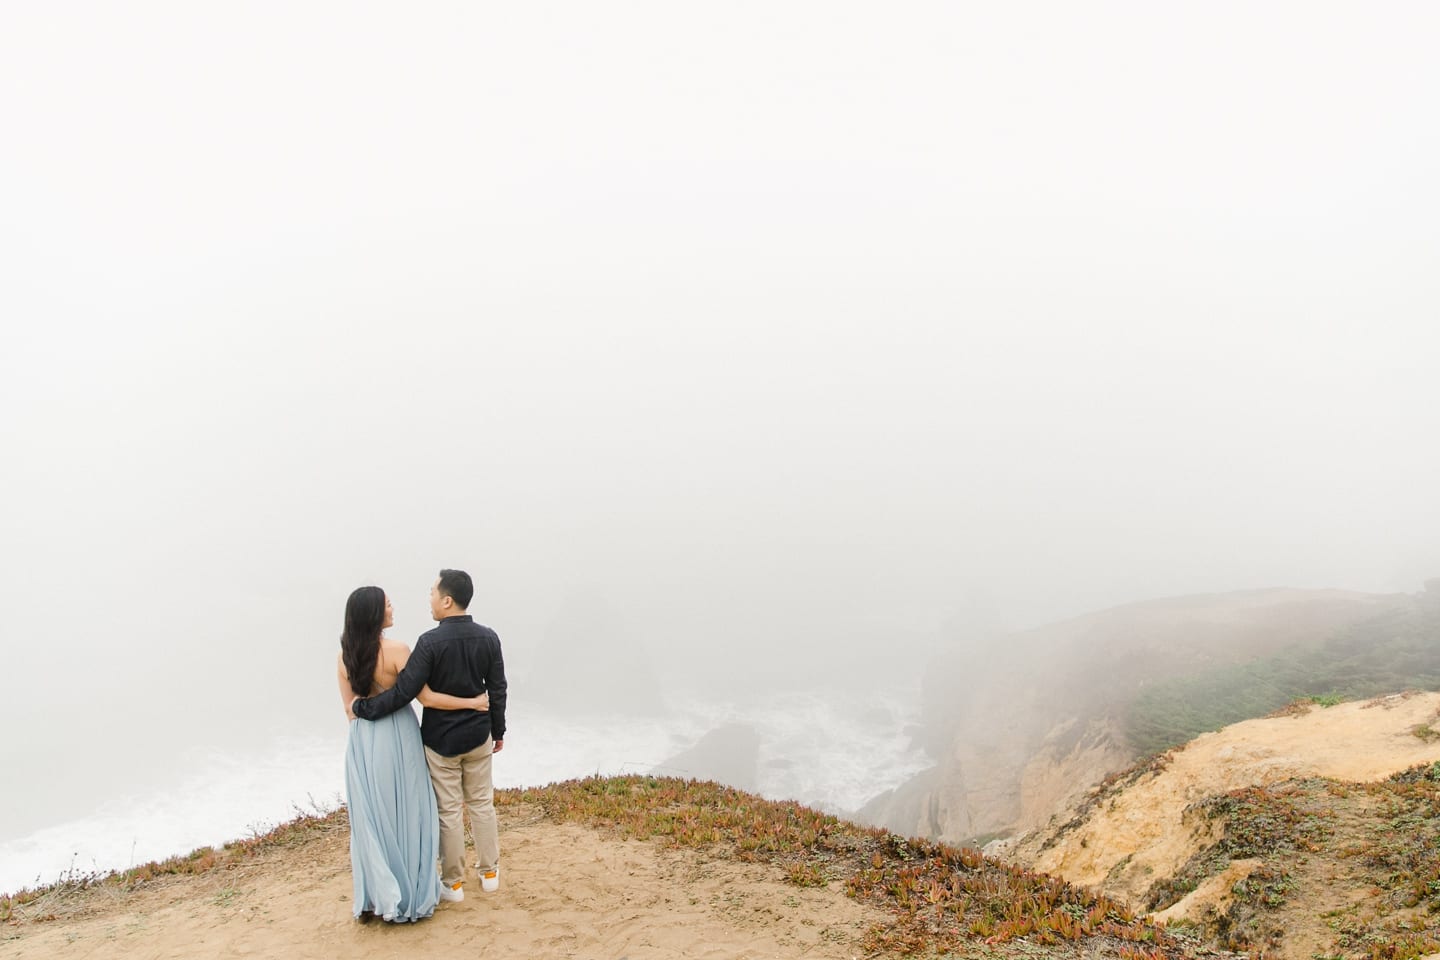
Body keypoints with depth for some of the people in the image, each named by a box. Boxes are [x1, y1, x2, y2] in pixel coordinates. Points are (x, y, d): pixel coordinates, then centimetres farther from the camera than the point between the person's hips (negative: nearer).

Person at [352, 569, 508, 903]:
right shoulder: (488, 638, -6)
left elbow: (404, 691, -21)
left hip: (440, 740, -4)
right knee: (482, 803, 17)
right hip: (478, 737, 4)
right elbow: (497, 690, 1)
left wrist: (362, 707, -9)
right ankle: (489, 872, 29)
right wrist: (498, 730, 13)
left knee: (449, 810, 9)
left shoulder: (430, 642, -21)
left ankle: (453, 882, 22)